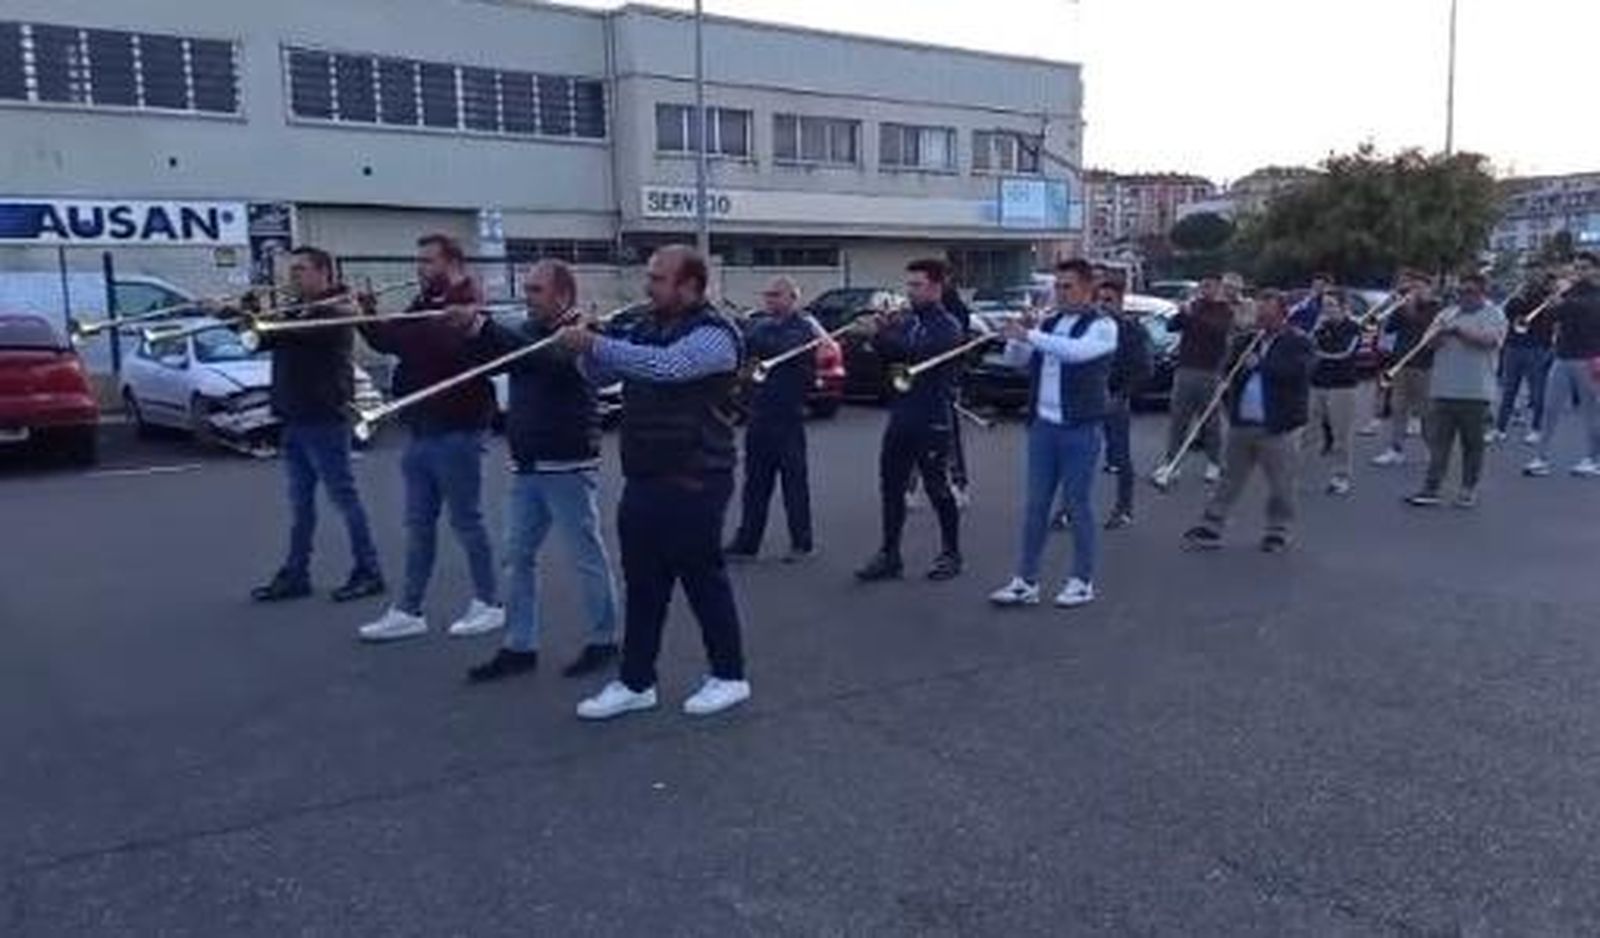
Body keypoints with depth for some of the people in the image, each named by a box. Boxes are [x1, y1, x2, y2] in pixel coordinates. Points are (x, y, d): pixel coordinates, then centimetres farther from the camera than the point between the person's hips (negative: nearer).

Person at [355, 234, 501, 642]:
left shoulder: (469, 305, -11)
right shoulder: (424, 305, 15)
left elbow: (445, 344, -26)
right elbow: (387, 341, 14)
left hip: (456, 429, -8)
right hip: (422, 428, 8)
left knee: (466, 519, 0)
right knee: (419, 524, 9)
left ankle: (488, 604, 13)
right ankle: (409, 611, 14)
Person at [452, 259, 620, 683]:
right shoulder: (526, 331, 13)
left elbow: (542, 358, -29)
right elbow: (490, 354, 3)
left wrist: (480, 325, -34)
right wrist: (469, 329, -17)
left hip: (568, 465, -7)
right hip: (526, 466, 8)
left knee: (587, 556, 3)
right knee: (518, 556, 9)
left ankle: (603, 641, 16)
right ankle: (519, 646, 17)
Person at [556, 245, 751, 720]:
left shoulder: (715, 334, -12)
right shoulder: (647, 328, 12)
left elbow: (665, 365, -30)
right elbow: (600, 376, 15)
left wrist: (594, 344, -25)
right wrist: (585, 346, -5)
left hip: (693, 482, -7)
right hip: (643, 480, 8)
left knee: (704, 580, 3)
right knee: (642, 585, 11)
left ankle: (729, 677, 19)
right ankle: (636, 682, 21)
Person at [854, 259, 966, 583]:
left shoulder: (947, 326, -8)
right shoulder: (906, 320, 12)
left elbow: (920, 352, -24)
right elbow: (888, 357, 10)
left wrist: (882, 335, -26)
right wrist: (882, 331, -6)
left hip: (932, 419, -6)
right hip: (901, 416, 6)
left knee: (938, 489, 3)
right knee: (891, 487, 5)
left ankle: (951, 555, 17)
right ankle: (889, 556, 12)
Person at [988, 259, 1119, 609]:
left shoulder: (1102, 325, -5)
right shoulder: (1048, 322, 13)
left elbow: (1077, 350, -25)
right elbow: (1016, 360, 8)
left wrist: (1030, 335, -29)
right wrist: (1017, 336, -11)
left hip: (1080, 427, -5)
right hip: (1042, 424, 5)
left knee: (1078, 505, 1)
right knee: (1035, 504, 6)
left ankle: (1083, 582, 13)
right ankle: (1026, 581, 11)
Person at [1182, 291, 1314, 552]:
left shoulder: (1298, 342, -4)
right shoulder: (1247, 340, 15)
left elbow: (1296, 371, -21)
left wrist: (1259, 364, -19)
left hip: (1278, 427, -5)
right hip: (1241, 424, 5)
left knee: (1280, 485, 4)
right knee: (1231, 479, 11)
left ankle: (1278, 531, 18)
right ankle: (1211, 526, 15)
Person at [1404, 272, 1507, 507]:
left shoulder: (1494, 315, 2)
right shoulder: (1448, 314, 17)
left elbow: (1488, 339, -16)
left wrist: (1457, 330, -21)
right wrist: (1437, 336, -9)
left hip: (1475, 392, -4)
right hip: (1442, 390, 4)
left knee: (1473, 444, 4)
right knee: (1438, 442, 0)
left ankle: (1469, 490, 14)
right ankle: (1431, 489, -1)